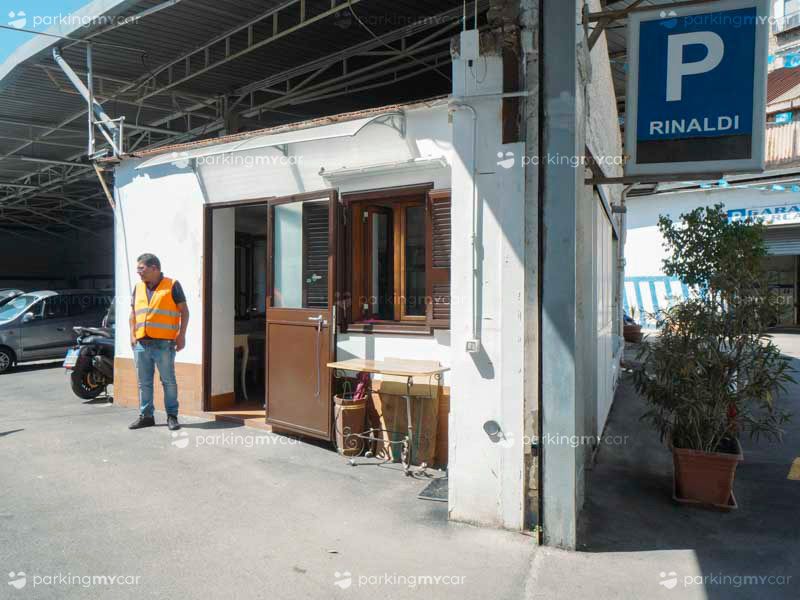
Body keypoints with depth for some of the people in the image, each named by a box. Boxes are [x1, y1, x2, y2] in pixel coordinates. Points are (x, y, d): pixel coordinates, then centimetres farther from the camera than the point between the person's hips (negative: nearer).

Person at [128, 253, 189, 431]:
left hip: (163, 343, -5)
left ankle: (172, 416, 9)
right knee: (144, 382, 10)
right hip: (141, 343, 5)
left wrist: (181, 335, -8)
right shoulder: (138, 288, 15)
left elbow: (184, 311, -2)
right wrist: (132, 334, 7)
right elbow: (133, 312, 19)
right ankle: (146, 415, 20)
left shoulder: (172, 285, -2)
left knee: (168, 381, 1)